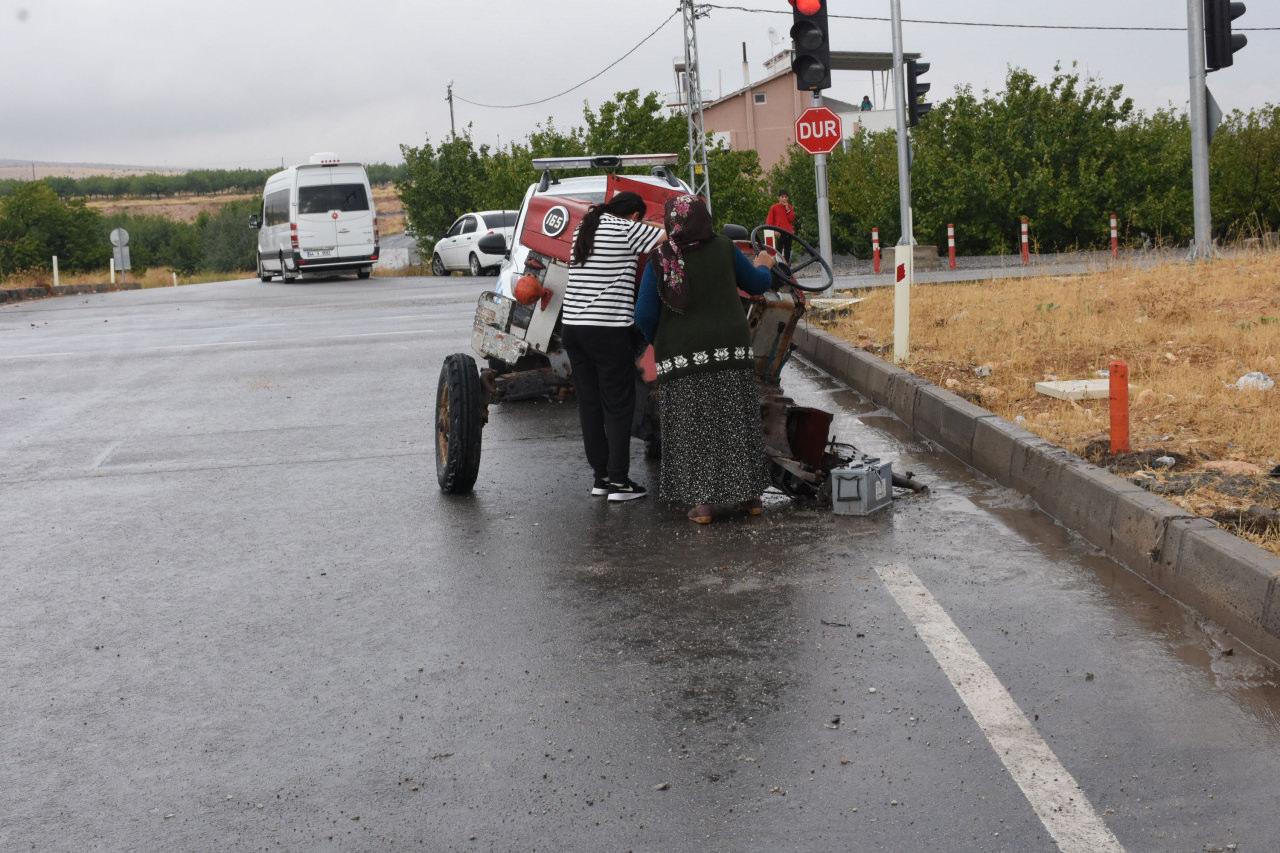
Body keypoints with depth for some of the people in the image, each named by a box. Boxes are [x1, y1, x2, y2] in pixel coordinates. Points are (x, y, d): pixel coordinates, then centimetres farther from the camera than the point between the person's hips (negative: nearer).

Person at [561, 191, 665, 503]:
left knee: (589, 404, 12)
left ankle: (600, 476, 18)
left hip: (572, 326, 7)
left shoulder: (584, 228, 15)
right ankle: (618, 481, 3)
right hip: (609, 330, -7)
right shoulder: (627, 230, -6)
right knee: (618, 406, 1)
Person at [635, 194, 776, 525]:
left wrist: (658, 342, 12)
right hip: (731, 350, 2)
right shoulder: (724, 248, 0)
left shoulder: (659, 261, -5)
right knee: (737, 424, 11)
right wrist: (764, 266, 36)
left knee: (692, 430, 4)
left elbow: (644, 315, -7)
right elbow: (757, 284, 15)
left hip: (682, 359, -2)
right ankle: (749, 495, 18)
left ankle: (701, 501, 2)